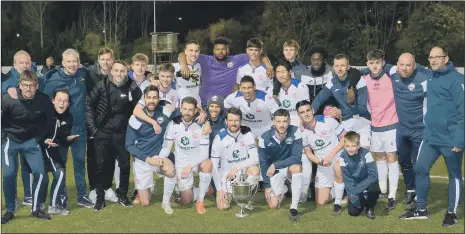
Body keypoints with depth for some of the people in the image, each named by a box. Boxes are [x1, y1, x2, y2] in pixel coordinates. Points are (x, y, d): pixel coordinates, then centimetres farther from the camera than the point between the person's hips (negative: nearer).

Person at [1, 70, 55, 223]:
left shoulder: (44, 101, -15)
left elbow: (48, 121, 3)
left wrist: (42, 138, 0)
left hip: (30, 141, 2)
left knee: (40, 173, -6)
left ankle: (36, 209, 11)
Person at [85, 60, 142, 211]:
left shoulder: (132, 88, -5)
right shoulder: (102, 85, -5)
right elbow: (89, 104, 0)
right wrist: (92, 126, -3)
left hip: (122, 134, 1)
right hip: (102, 133, 0)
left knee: (125, 165, 6)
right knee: (101, 165, 4)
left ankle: (122, 196, 23)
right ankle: (100, 198, 14)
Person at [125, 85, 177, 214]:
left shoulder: (165, 112, -11)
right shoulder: (135, 119, -13)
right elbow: (129, 145, -9)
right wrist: (148, 159, -18)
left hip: (159, 155, 1)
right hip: (141, 160, -1)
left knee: (171, 170, -36)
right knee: (145, 203, 1)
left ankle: (166, 202, -9)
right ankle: (150, 185, 38)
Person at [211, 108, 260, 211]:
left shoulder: (247, 135, -11)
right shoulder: (219, 138, -13)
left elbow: (255, 159, -18)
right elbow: (214, 165, -10)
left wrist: (236, 167, -26)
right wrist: (219, 189, -13)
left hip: (243, 171, 0)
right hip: (226, 174, 0)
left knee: (255, 170, -33)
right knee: (223, 206, -14)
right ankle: (229, 194, 22)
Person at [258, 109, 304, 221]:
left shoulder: (295, 132, -23)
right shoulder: (265, 138, -18)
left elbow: (297, 157, -27)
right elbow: (263, 163, -8)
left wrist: (275, 165, -29)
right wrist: (267, 186, -9)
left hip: (291, 167, -1)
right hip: (273, 171, 1)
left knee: (296, 166, -38)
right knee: (273, 205, -7)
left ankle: (294, 207, -29)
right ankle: (283, 189, 29)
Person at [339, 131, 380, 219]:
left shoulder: (365, 154, -22)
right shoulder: (343, 157, -15)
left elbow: (373, 175, -25)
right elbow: (347, 180, -12)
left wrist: (358, 189, -30)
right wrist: (354, 196, -21)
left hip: (367, 184, -2)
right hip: (354, 186, 2)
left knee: (374, 188, -36)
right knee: (353, 212, -16)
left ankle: (370, 207, -4)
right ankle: (360, 202, 20)